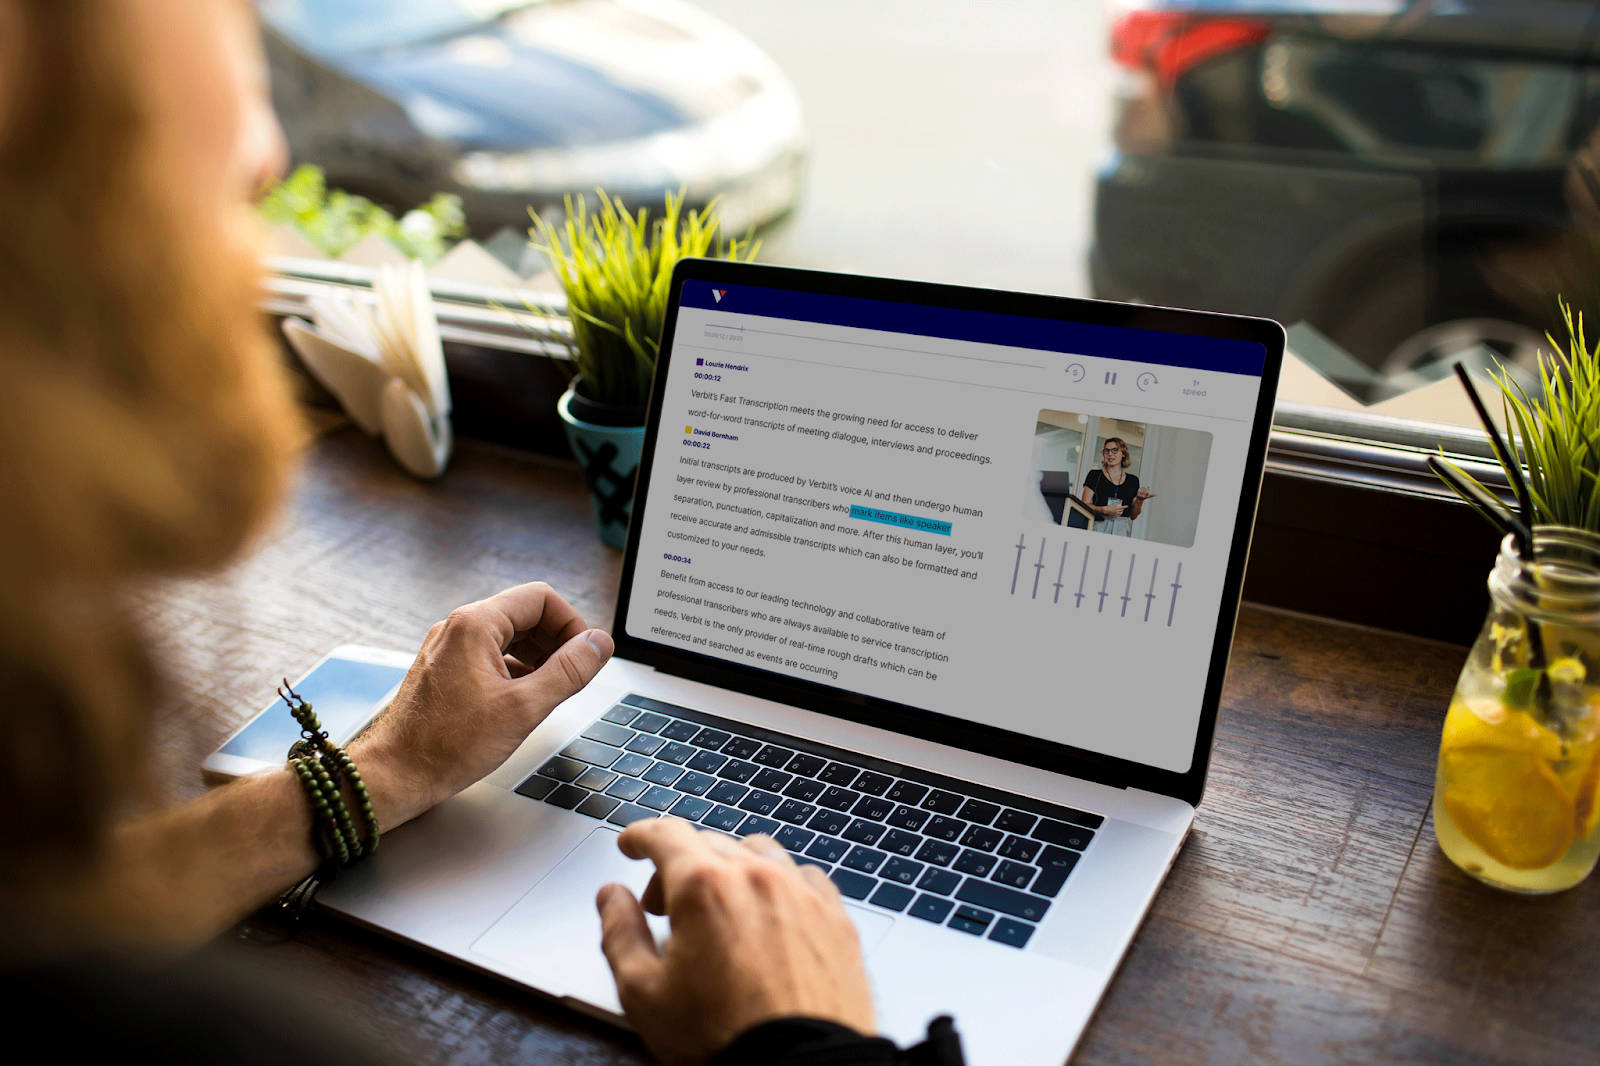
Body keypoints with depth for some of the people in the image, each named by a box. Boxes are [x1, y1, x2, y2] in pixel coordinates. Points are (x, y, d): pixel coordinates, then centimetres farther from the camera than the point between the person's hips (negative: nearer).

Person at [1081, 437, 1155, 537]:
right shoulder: (1095, 475, 8)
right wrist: (1105, 510, -13)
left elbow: (1133, 516, 18)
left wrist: (1139, 500, 1)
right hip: (1098, 528, -2)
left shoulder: (1133, 480, 15)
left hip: (1121, 530, 2)